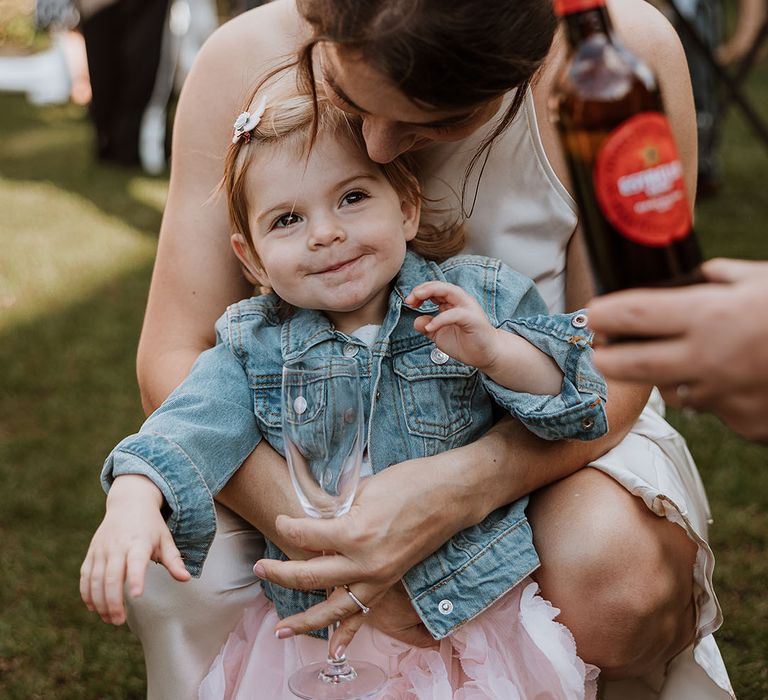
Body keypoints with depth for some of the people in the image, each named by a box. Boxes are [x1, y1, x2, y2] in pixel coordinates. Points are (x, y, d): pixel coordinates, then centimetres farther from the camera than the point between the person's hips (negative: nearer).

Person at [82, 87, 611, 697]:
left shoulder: (480, 299, -7)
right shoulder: (253, 344, -1)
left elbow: (579, 402, -10)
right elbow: (196, 422, -13)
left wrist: (493, 351, -29)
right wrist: (133, 502, -34)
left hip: (480, 603, -1)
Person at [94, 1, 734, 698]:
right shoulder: (245, 61, -21)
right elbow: (173, 358, -19)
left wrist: (461, 484, -40)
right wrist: (315, 531, -35)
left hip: (541, 429, 0)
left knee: (614, 577, -32)